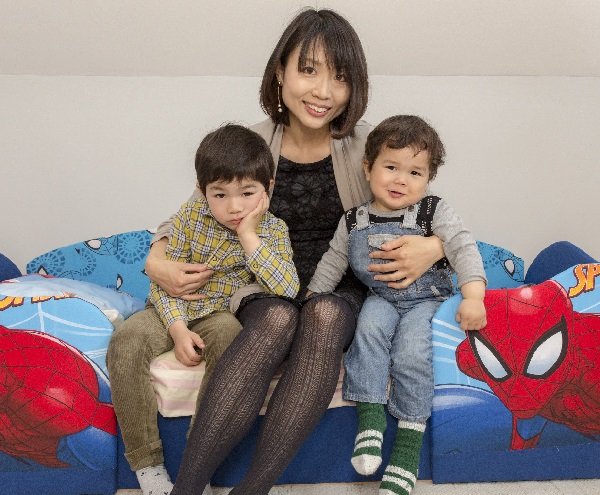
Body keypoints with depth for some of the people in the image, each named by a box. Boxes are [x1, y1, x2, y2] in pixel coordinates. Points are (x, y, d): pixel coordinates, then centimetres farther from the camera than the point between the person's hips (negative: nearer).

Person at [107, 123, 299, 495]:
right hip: (176, 311, 2)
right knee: (126, 340, -25)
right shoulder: (191, 215, -5)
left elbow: (287, 289, -23)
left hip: (222, 314, -1)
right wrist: (177, 328, -19)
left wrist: (248, 235, -25)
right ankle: (146, 462, -13)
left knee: (229, 338, -36)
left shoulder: (272, 229, -8)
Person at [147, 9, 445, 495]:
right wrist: (157, 261, -13)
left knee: (324, 315, -35)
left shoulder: (368, 147, -2)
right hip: (269, 289, 0)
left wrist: (432, 247, -20)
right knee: (277, 318, -34)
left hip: (340, 292, 0)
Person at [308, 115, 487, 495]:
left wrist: (473, 297, -29)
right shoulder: (354, 222, 0)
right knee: (370, 326, -29)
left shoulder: (433, 211, -8)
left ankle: (408, 449, -14)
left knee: (411, 349, -25)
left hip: (428, 299, -2)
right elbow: (332, 264, 10)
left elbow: (464, 247, -16)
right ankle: (370, 421, -23)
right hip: (381, 299, 3)